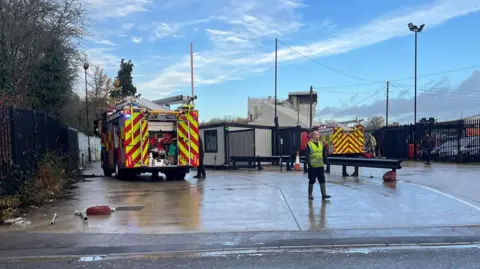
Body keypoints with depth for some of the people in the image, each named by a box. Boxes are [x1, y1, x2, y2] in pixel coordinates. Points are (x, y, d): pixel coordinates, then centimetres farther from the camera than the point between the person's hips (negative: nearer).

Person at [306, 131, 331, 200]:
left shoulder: (321, 144, 11)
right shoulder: (309, 144, -5)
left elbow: (324, 154, 16)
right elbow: (307, 154, -10)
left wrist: (326, 161, 9)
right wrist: (309, 162, -19)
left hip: (320, 166, 5)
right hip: (312, 166, -5)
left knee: (322, 180, 3)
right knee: (311, 181, 5)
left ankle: (324, 194, 7)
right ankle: (310, 195, 16)